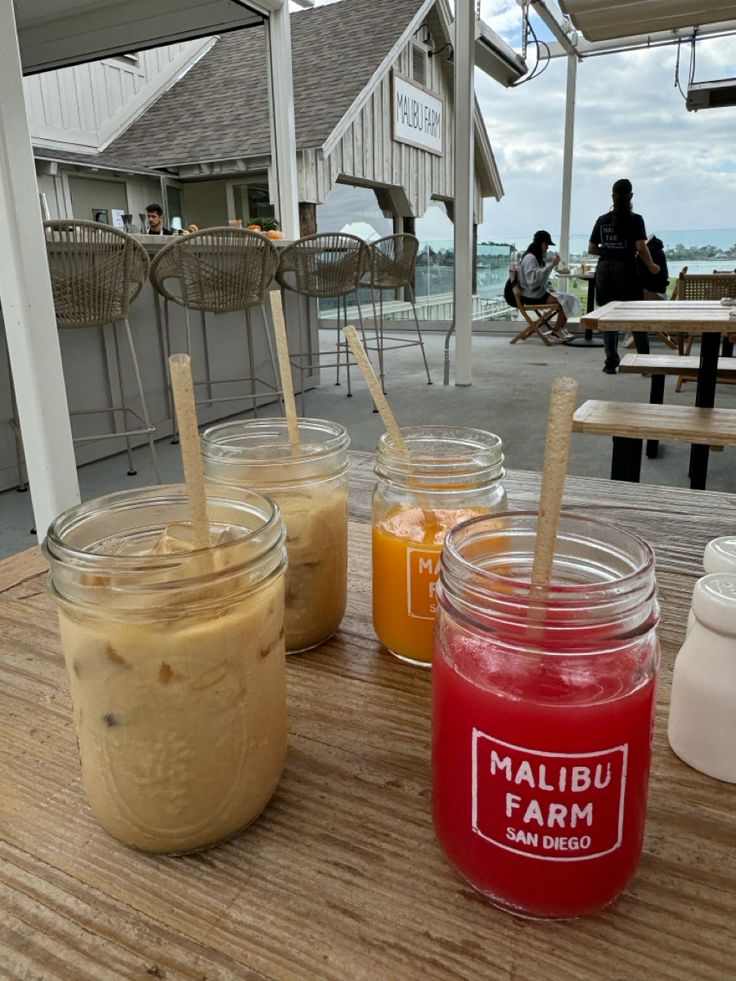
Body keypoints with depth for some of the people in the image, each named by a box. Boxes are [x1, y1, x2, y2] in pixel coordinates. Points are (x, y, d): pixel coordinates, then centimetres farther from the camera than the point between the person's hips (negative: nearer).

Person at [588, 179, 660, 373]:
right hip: (626, 270, -3)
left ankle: (611, 363, 6)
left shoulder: (602, 220, 6)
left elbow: (591, 249, 8)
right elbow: (641, 248, -12)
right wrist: (652, 266, 2)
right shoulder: (635, 219, -4)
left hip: (604, 270, 3)